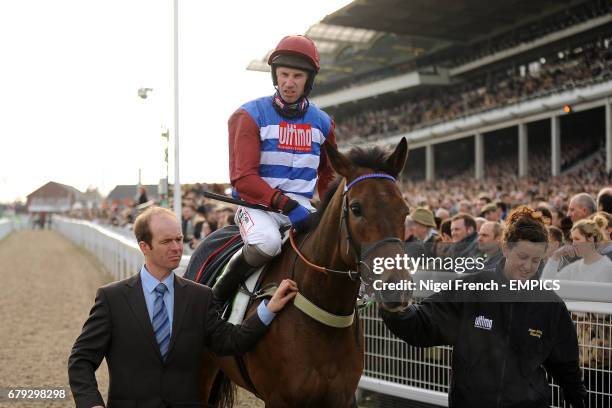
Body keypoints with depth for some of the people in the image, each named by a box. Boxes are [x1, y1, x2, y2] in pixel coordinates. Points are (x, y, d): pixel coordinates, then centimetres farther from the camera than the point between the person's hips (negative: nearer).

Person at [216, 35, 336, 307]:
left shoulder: (321, 122, 11)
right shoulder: (250, 115, -4)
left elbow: (328, 176, 25)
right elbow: (242, 178, -13)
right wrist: (285, 204, -24)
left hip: (301, 205, 5)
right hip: (258, 204, -5)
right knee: (267, 242, -36)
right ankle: (224, 287, -9)